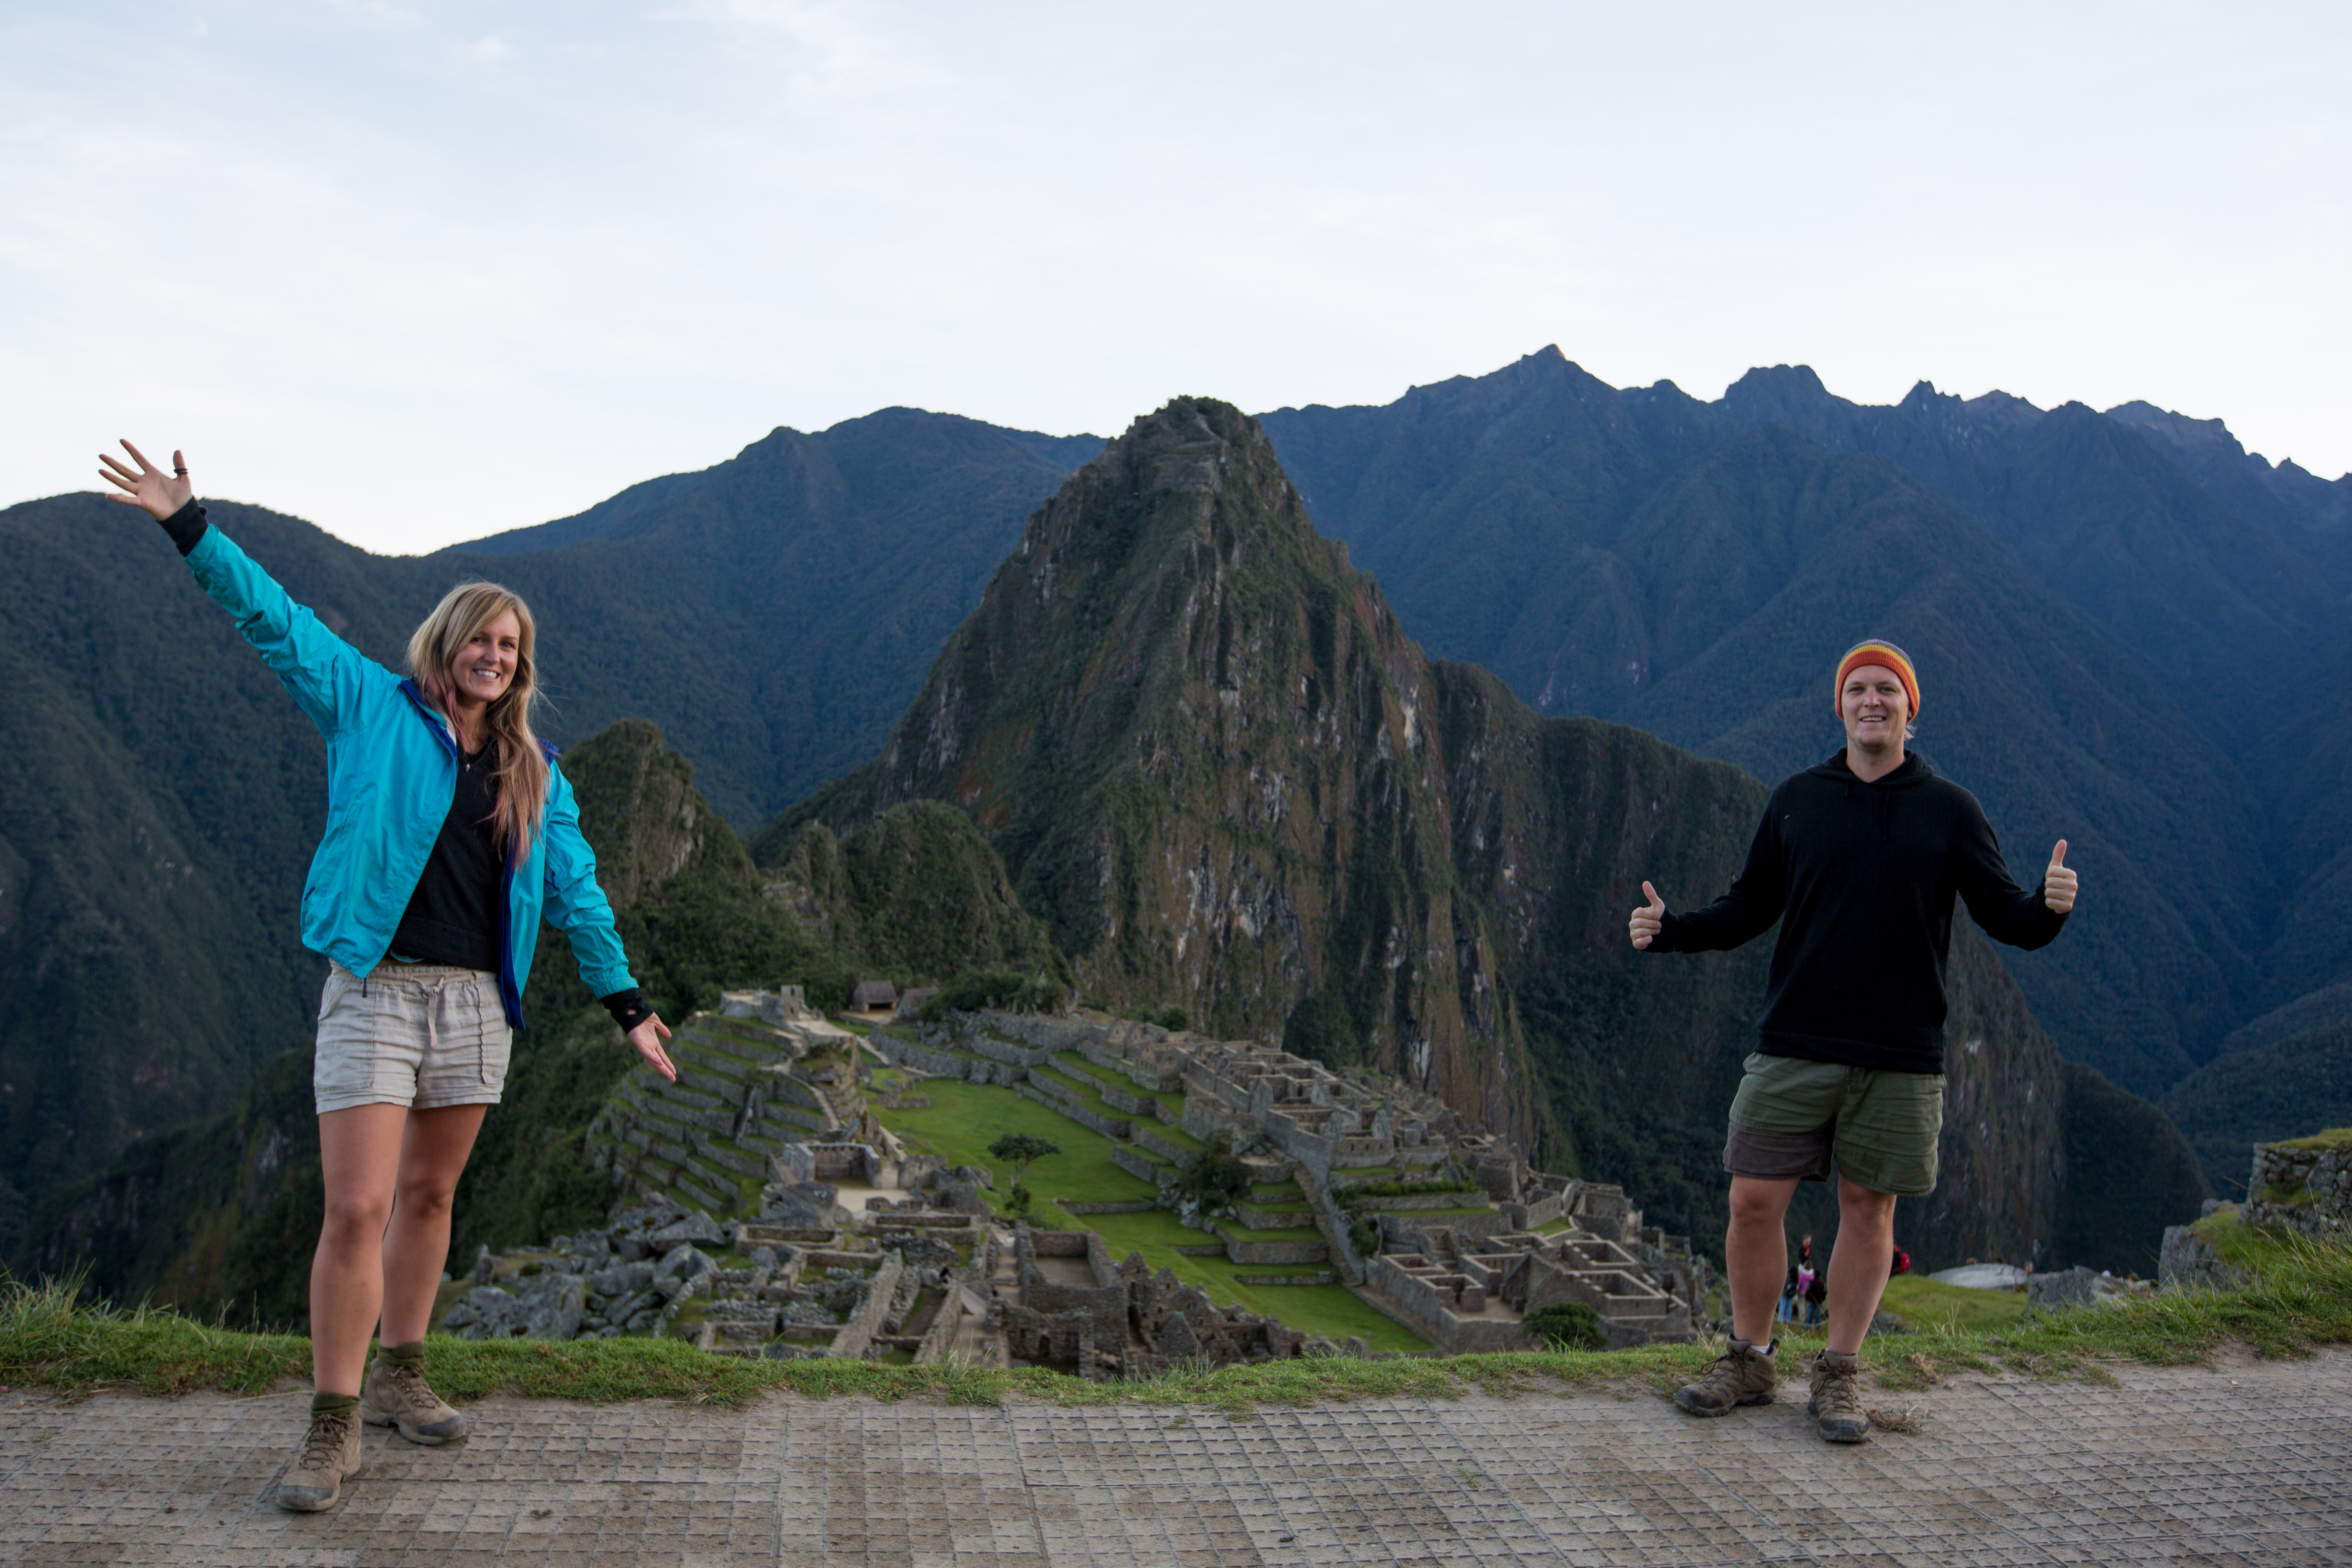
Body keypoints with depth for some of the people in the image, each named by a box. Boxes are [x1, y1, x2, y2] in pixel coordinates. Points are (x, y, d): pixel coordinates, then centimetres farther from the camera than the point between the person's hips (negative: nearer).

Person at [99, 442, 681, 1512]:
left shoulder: (532, 771, 12)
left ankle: (397, 1379, 28)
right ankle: (334, 1428, -1)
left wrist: (627, 1005, 10)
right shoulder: (373, 709, 3)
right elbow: (274, 623, -1)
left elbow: (574, 892, 12)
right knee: (356, 1209, -9)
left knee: (428, 1197, 13)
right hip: (375, 991, -4)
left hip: (475, 1002, 4)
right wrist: (190, 528, -10)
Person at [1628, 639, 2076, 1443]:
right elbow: (1750, 908, 13)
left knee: (1869, 1209, 5)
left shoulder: (1950, 810, 4)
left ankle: (1837, 1376, 19)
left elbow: (2004, 916, 3)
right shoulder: (1796, 800, 8)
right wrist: (1670, 929, -1)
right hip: (1794, 1046, 1)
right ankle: (1749, 1361, 17)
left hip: (1900, 1056, -1)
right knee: (1754, 1199, -1)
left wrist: (2047, 908, -19)